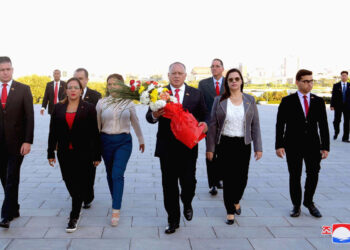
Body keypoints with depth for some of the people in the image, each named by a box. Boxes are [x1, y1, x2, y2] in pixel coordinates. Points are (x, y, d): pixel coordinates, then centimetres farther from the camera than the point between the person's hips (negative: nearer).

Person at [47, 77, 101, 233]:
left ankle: (74, 217, 6)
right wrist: (51, 153, 3)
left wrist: (97, 155, -4)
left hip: (83, 153, -3)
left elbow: (94, 133, -2)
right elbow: (53, 132, 7)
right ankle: (78, 205, 37)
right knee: (69, 182, 12)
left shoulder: (88, 108, -2)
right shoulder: (58, 108, 6)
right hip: (64, 153, 3)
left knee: (79, 184, -2)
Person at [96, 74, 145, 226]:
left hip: (123, 141, -2)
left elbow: (135, 122, 14)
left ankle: (116, 211, -11)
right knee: (110, 174, 12)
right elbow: (97, 125, 7)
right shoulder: (101, 103, 2)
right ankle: (116, 200, 33)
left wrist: (141, 140, 22)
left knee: (117, 174, -12)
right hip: (106, 140, 2)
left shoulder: (128, 103, 2)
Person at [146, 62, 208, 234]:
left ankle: (187, 204, 35)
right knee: (169, 184, 7)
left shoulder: (196, 94, 7)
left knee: (188, 181, 0)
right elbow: (149, 116, -1)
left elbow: (204, 115, 10)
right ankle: (173, 220, 22)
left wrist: (204, 124, -13)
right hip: (167, 147, 0)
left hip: (188, 147, 0)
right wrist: (154, 115, -25)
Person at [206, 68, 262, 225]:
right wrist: (210, 148, -1)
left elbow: (255, 125, 5)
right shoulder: (219, 100, 1)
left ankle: (236, 200, 34)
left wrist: (258, 147, 0)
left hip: (243, 145, 1)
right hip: (225, 144, -1)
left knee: (242, 177, 3)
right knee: (228, 178, 1)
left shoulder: (250, 100, 5)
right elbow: (213, 125, 1)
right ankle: (230, 211, 17)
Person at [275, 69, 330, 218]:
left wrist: (325, 147, 0)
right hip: (293, 146, -2)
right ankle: (296, 205, 23)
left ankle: (309, 202, 30)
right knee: (295, 176, 6)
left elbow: (323, 126, 5)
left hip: (313, 145, 2)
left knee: (313, 174, 7)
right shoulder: (287, 101, -2)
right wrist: (279, 145, -10)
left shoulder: (319, 101, 6)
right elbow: (280, 125, -3)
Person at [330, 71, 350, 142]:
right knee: (337, 121, 4)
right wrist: (332, 105, -7)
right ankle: (336, 133, 32)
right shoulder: (336, 85, 5)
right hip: (338, 106, 0)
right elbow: (333, 96, 1)